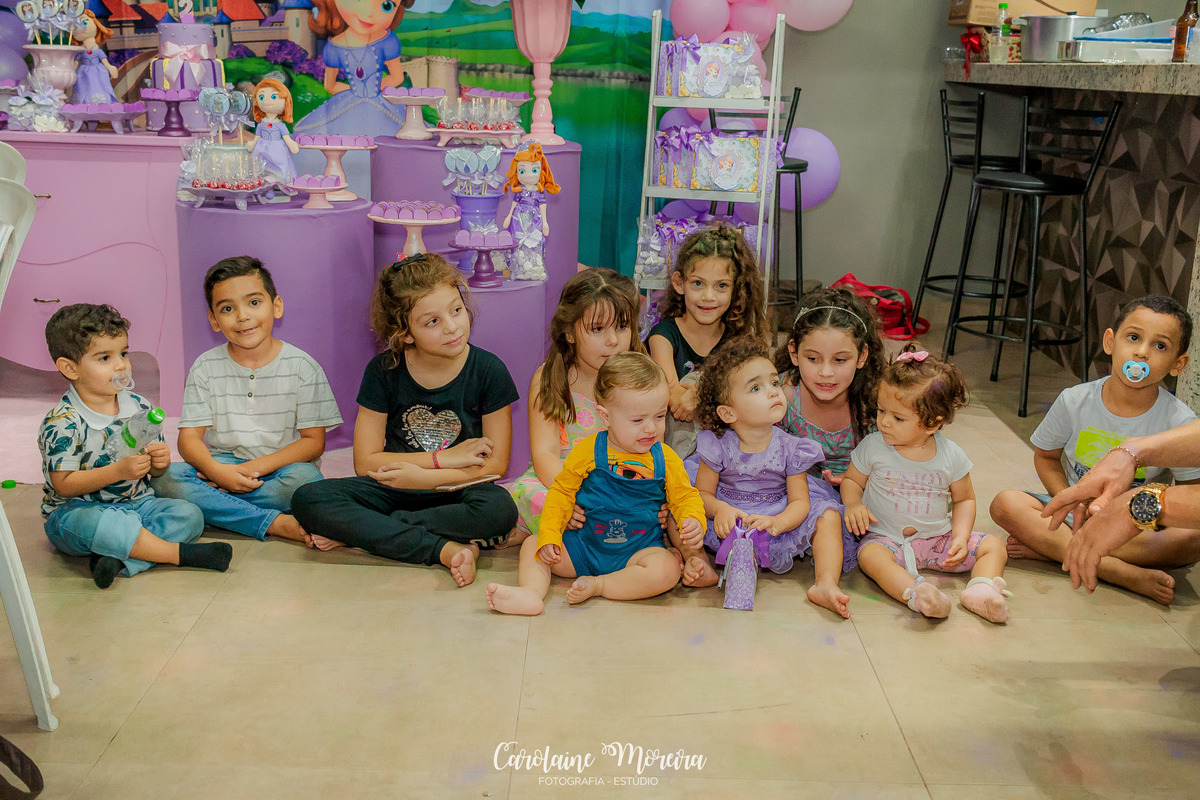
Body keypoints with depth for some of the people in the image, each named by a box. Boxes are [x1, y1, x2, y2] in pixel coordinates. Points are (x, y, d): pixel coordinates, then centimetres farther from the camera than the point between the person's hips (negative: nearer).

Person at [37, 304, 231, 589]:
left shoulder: (139, 407, 4)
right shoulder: (62, 422, -13)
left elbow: (154, 471, 12)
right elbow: (63, 485, -17)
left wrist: (160, 462, -13)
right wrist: (118, 471, -27)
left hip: (136, 504, 5)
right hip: (76, 510, -5)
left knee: (189, 515, -18)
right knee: (89, 521, -40)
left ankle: (118, 558, -33)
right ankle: (180, 553, -33)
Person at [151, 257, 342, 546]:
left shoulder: (301, 367, -2)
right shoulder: (206, 368, 4)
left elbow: (313, 441, -5)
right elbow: (189, 438, 0)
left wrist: (255, 468, -17)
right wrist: (217, 470, -23)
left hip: (279, 468, -2)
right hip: (221, 468, 2)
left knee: (304, 478, -35)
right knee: (165, 477, -26)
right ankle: (276, 523, -29)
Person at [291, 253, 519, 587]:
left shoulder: (488, 370, -9)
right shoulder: (384, 371, -6)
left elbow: (495, 464, -7)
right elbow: (366, 462, -5)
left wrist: (424, 477, -16)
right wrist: (444, 459, -11)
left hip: (457, 492, -1)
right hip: (395, 488, 2)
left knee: (500, 509, -36)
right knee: (307, 499, -23)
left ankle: (360, 531, -23)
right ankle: (447, 550, -31)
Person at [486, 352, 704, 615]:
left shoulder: (665, 459, -2)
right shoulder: (587, 451, -5)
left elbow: (685, 496, 7)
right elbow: (562, 492, 2)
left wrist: (693, 521, -17)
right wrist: (549, 535, -9)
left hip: (637, 551, -1)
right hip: (582, 545, 1)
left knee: (667, 570, -30)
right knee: (532, 546, -10)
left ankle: (596, 585, -23)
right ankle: (531, 592, -35)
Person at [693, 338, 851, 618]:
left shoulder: (790, 448, -9)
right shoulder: (718, 446, -11)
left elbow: (800, 502, -11)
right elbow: (703, 493, -5)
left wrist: (776, 522, -33)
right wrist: (720, 508, -29)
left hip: (778, 521, 1)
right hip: (729, 522, -1)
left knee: (828, 515, -17)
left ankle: (826, 584, -27)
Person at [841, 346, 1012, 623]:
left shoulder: (951, 456, -5)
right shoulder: (872, 447, -7)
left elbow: (964, 499, 6)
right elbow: (852, 480, 7)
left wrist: (960, 538, -9)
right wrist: (853, 504, -16)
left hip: (939, 538, 3)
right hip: (886, 538, -2)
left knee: (993, 546, -11)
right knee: (871, 555, -35)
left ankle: (981, 590, -34)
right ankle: (915, 593, -54)